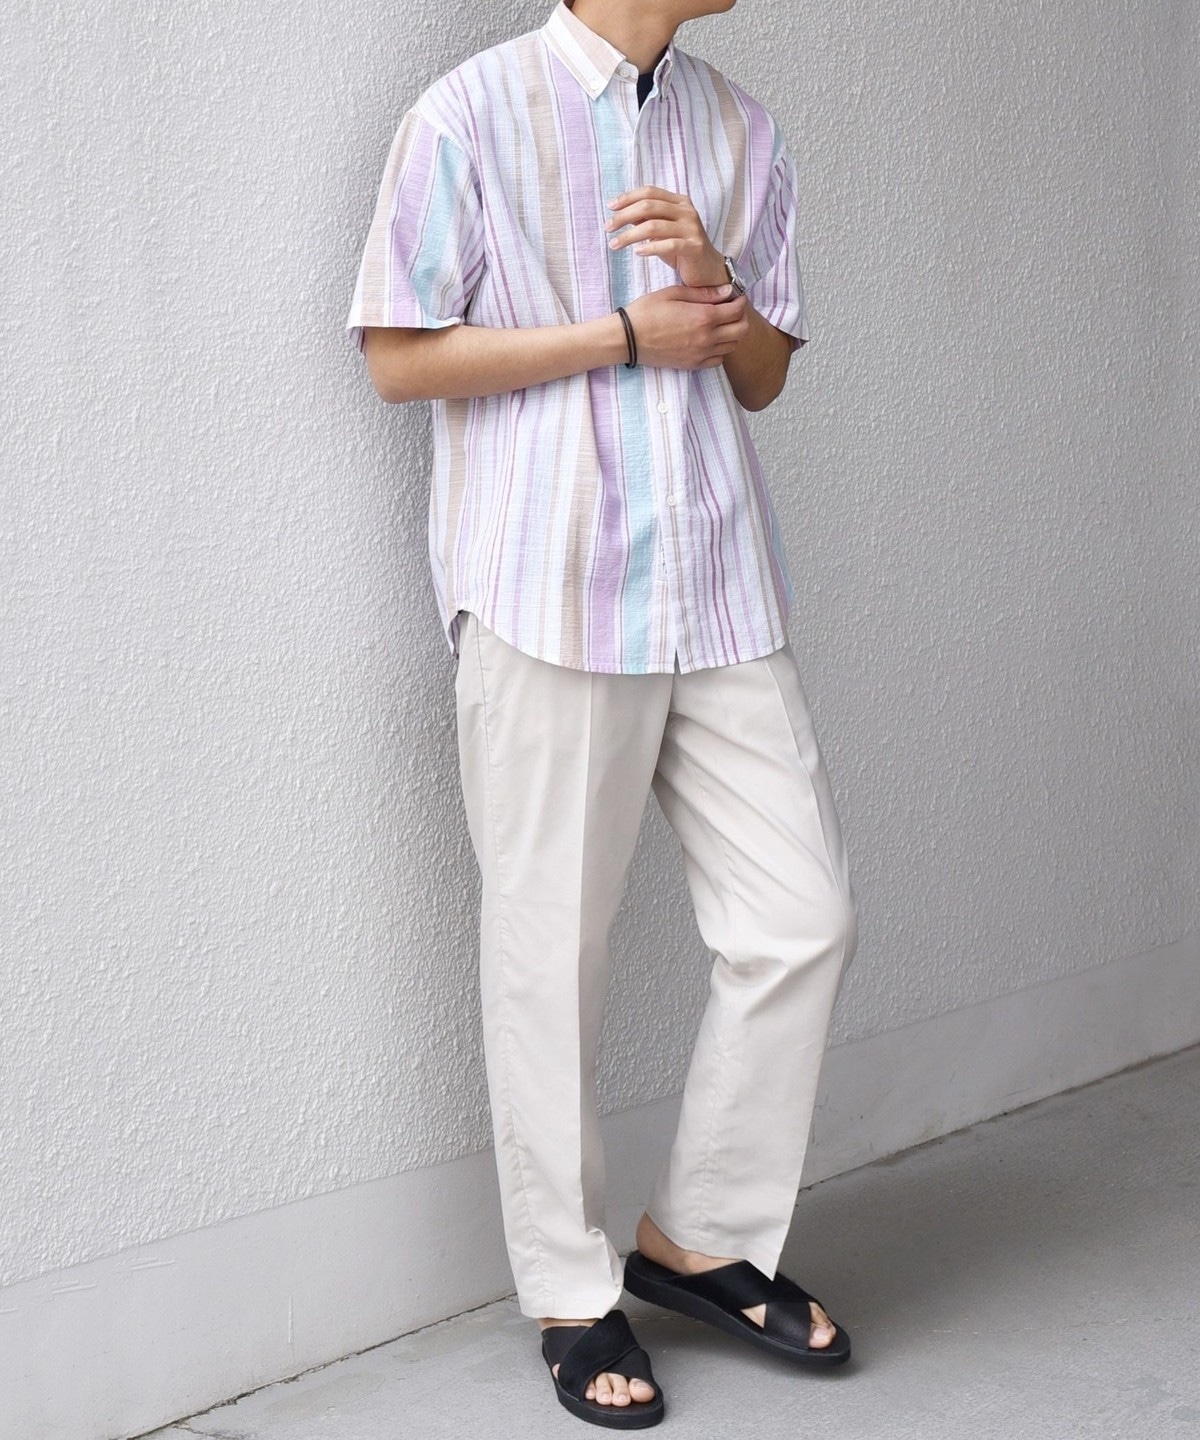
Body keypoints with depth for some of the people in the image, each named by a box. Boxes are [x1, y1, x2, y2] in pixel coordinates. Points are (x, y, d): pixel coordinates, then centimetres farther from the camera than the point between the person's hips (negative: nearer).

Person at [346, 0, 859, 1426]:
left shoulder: (740, 132, 13)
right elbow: (400, 357, -7)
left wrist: (712, 286, -5)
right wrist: (626, 333, -10)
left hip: (719, 596, 6)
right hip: (551, 596, -5)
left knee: (800, 919, 4)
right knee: (552, 947, 3)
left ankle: (700, 1239, 22)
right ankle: (571, 1293, 18)